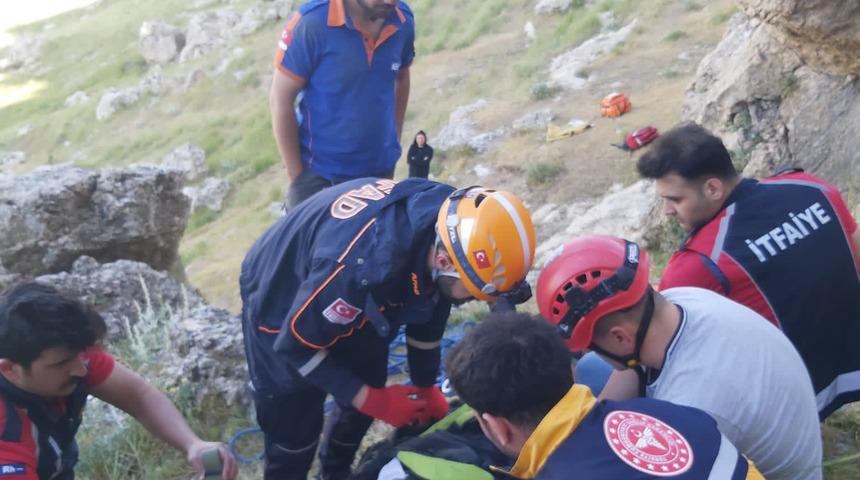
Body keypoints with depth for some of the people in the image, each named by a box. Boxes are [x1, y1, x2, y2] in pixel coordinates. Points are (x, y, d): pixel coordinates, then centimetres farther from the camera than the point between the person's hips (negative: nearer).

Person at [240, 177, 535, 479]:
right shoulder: (362, 264, -46)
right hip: (280, 307, -6)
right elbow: (297, 345, -29)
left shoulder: (449, 223, -23)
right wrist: (375, 401, -23)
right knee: (294, 435, -1)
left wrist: (425, 388, 8)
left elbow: (429, 306, -3)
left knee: (360, 408, 19)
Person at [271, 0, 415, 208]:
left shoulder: (403, 22, -5)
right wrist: (297, 174, -9)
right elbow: (280, 100, -12)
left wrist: (395, 141, 14)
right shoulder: (311, 23, -19)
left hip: (380, 171, 4)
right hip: (318, 175, -4)